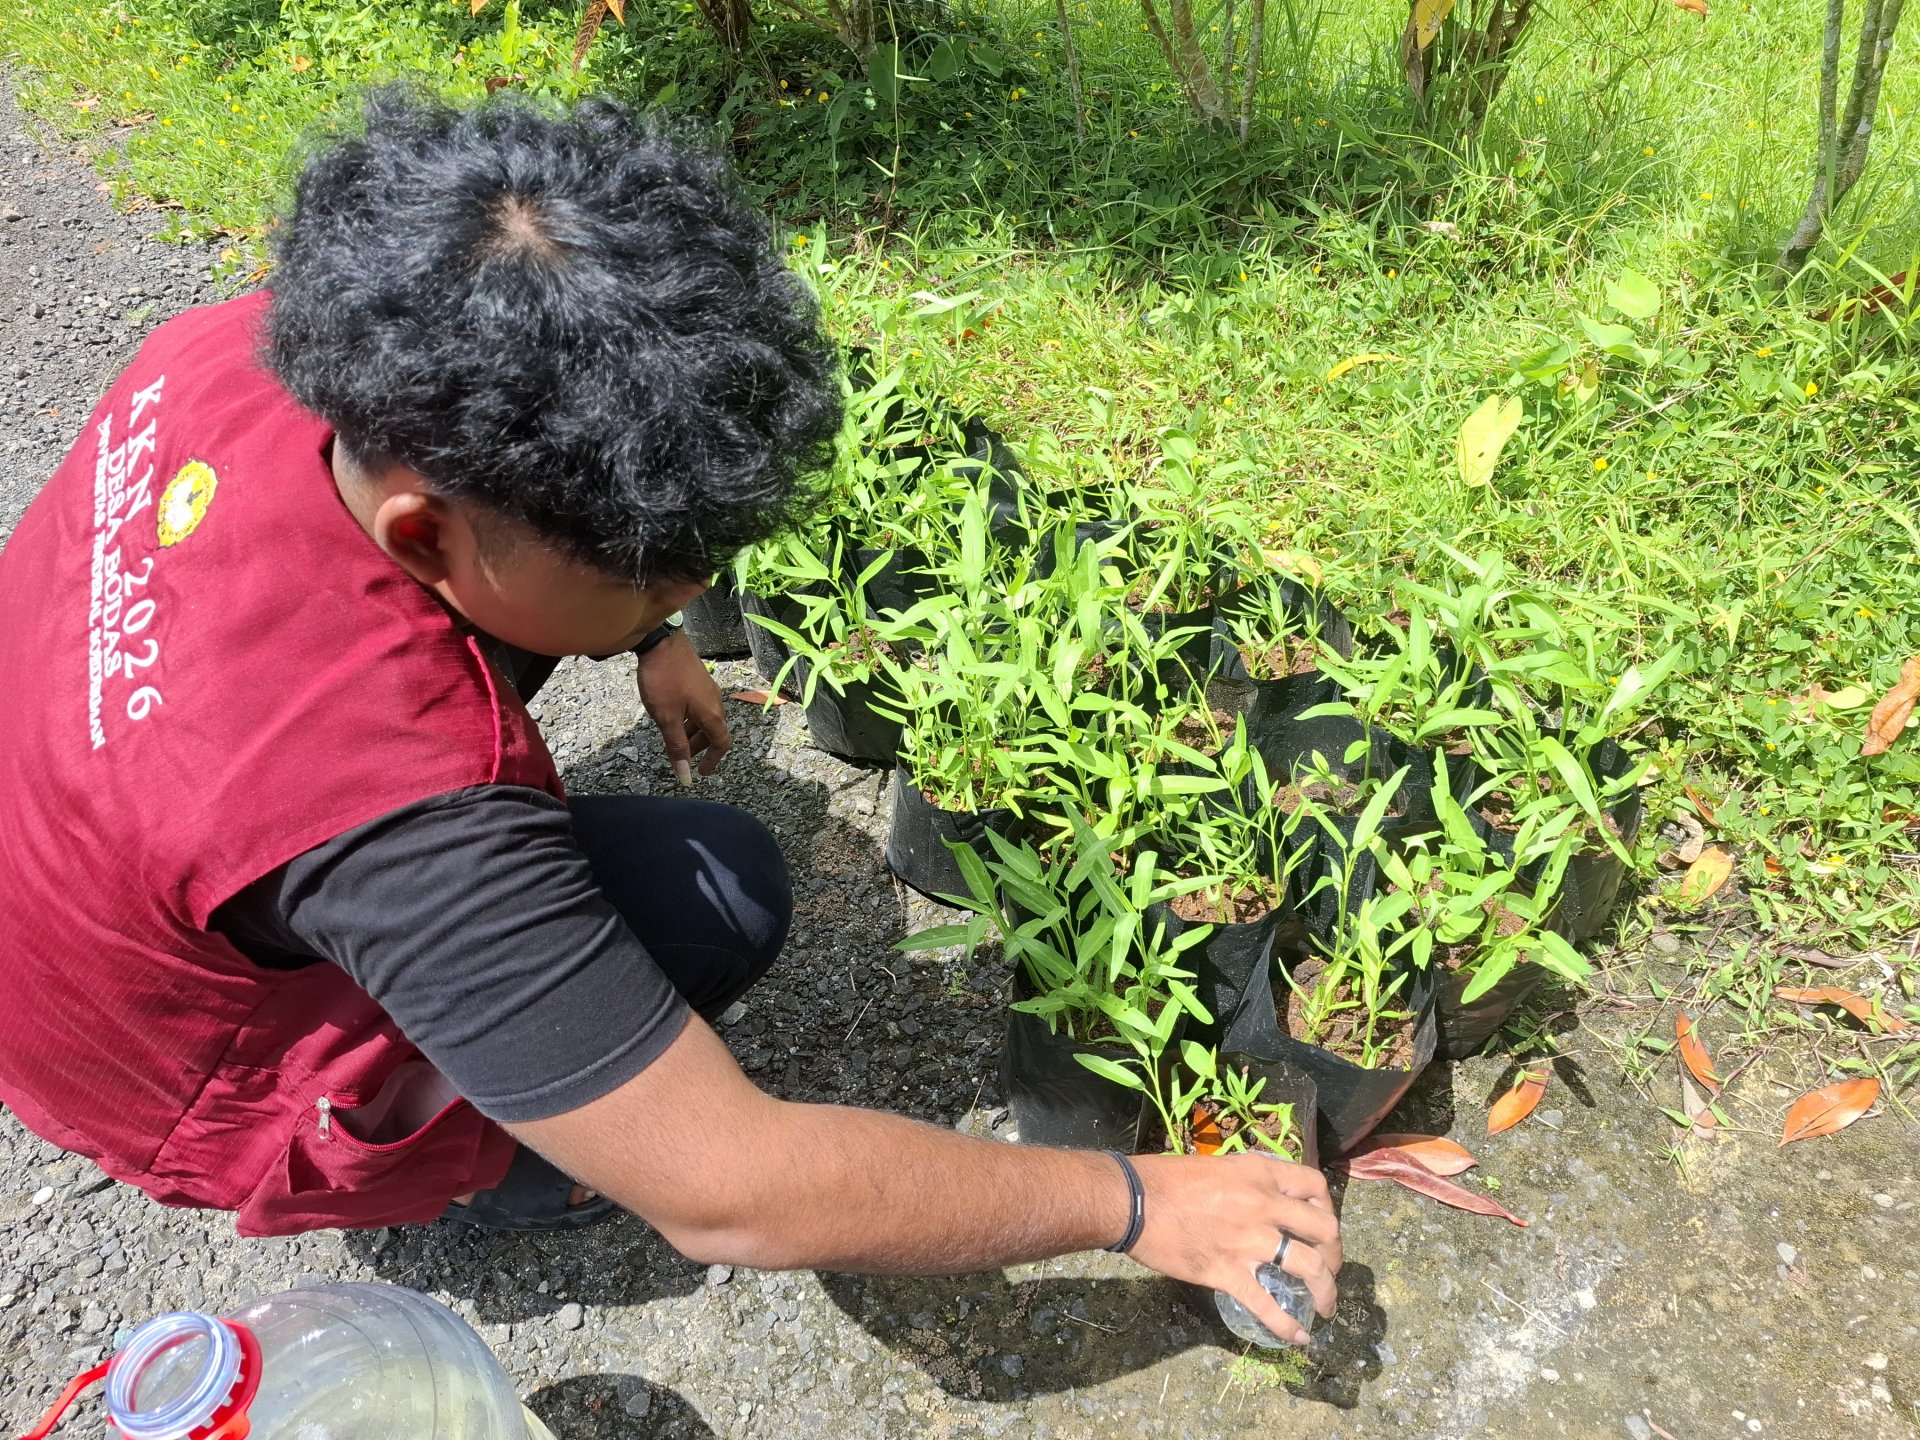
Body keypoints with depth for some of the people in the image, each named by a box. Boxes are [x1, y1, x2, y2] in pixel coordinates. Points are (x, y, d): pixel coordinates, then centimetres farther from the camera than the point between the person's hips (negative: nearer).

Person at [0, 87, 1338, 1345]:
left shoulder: (250, 344, -22)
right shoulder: (385, 804, -44)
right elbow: (733, 1197, -36)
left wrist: (645, 632, 2)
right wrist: (1138, 1202, -27)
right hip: (210, 1070, -6)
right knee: (724, 889, -20)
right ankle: (470, 1164, 6)